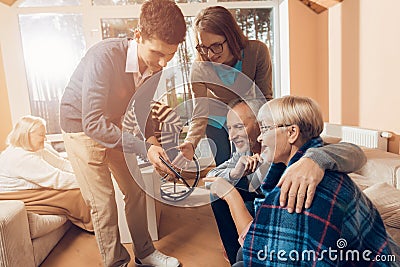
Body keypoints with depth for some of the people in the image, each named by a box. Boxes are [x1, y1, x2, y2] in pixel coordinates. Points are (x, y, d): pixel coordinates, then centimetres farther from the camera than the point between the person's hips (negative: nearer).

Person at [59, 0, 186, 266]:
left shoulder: (156, 64, -14)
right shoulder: (106, 56, -34)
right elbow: (93, 124, -36)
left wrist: (151, 138, -13)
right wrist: (144, 148, -37)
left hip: (114, 125, 6)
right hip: (83, 127, -5)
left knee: (136, 190, 10)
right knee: (103, 204, -3)